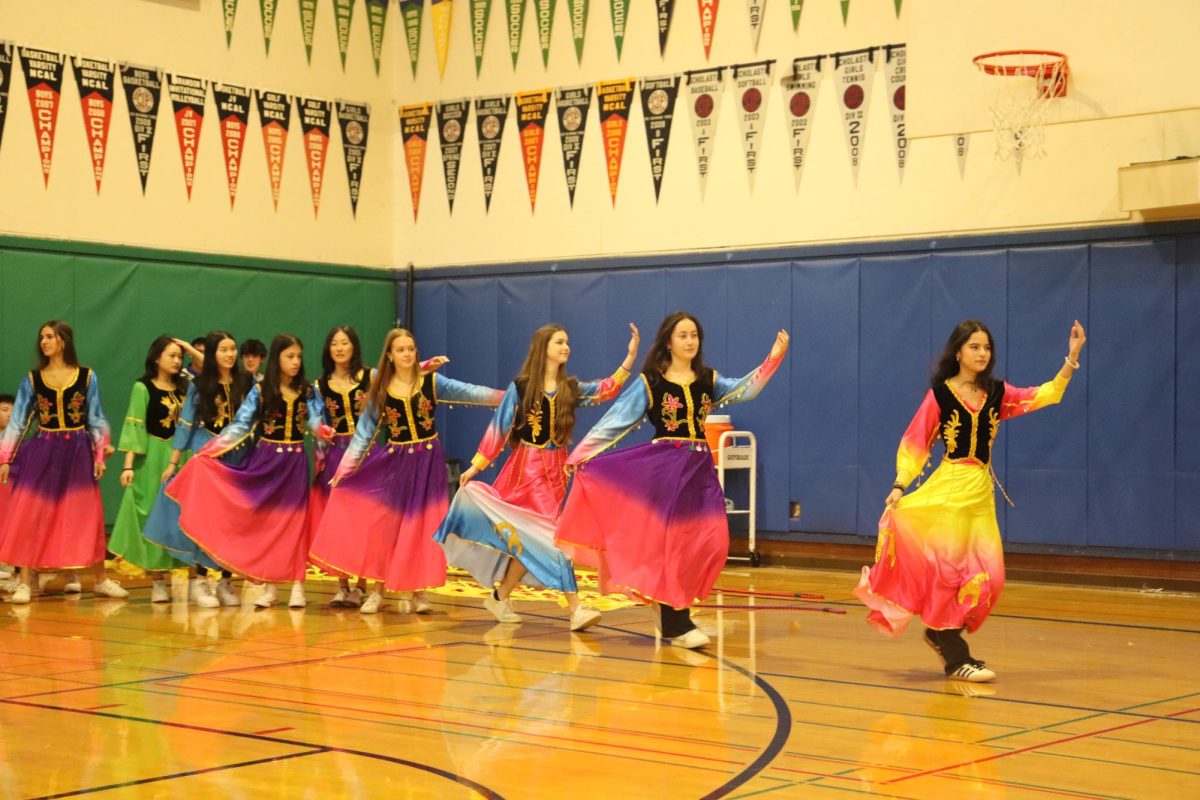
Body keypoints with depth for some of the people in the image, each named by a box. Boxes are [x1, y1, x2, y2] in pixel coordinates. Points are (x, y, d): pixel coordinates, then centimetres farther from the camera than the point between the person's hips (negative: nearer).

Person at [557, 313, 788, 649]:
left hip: (699, 468, 4)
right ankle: (676, 624, 1)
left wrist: (773, 358, -8)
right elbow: (614, 421, -1)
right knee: (672, 543, -5)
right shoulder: (649, 382, -1)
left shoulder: (708, 381, 11)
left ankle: (673, 614, 13)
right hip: (663, 467, -4)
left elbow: (746, 390, 2)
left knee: (705, 543, -3)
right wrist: (581, 454, -5)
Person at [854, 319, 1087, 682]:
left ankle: (940, 633, 25)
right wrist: (900, 485, -12)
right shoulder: (939, 393, -3)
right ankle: (956, 659, 2)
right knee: (949, 570, -5)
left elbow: (1045, 395, 5)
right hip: (948, 489, -5)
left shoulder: (997, 393, 9)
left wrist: (1071, 358, -4)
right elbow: (915, 442, -3)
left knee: (985, 576, 4)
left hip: (982, 491, 5)